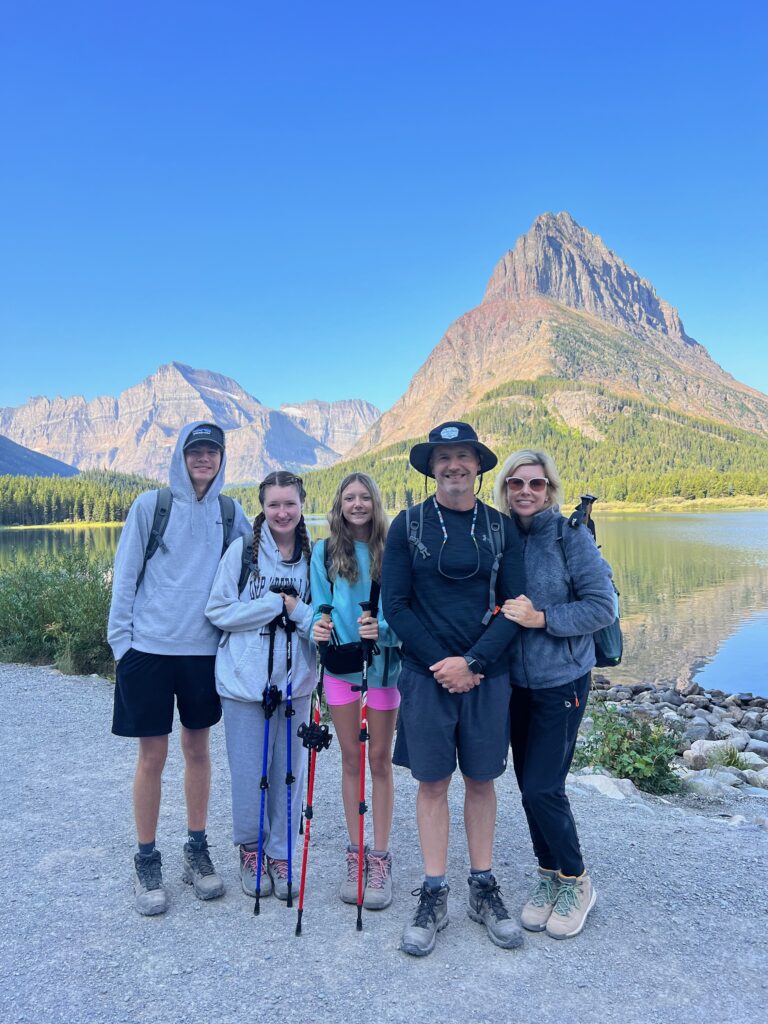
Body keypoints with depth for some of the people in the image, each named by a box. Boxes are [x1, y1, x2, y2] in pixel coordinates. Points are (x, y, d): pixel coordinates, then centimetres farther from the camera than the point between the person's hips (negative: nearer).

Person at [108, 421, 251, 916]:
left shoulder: (231, 512, 5)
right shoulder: (151, 505, -2)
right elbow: (125, 575, -1)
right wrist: (121, 638, -4)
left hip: (205, 650, 2)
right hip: (150, 649, -2)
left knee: (198, 749, 13)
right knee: (153, 756, 5)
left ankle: (197, 850, 29)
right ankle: (147, 861, 22)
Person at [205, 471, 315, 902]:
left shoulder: (314, 555, 0)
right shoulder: (243, 550, -6)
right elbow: (219, 611, -8)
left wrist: (297, 610, -18)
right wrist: (273, 603, -14)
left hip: (295, 681, 2)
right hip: (246, 680, -2)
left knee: (289, 773, 12)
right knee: (249, 773, 9)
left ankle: (281, 854, 32)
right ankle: (250, 848, 34)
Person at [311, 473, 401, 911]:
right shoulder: (325, 551, 2)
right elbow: (319, 604, 2)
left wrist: (383, 628, -25)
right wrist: (319, 627, -20)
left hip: (385, 662, -2)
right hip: (341, 664, 2)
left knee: (380, 759, 7)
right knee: (351, 759, 11)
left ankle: (380, 858, 19)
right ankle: (355, 854, 24)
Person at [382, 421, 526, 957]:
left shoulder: (501, 528, 3)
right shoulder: (408, 525, -1)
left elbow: (515, 607, -1)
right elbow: (395, 605, -3)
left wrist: (472, 661, -12)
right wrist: (440, 663, -10)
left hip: (487, 673, 1)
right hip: (427, 673, -1)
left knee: (481, 780, 12)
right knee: (432, 781, 7)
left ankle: (484, 888, 28)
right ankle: (434, 896, 21)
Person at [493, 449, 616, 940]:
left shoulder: (571, 536, -12)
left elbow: (603, 606, -12)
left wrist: (543, 618, -21)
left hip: (562, 680, -5)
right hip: (516, 680, 5)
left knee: (543, 786, -5)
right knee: (529, 784, 13)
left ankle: (577, 881, 20)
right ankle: (550, 876, 33)